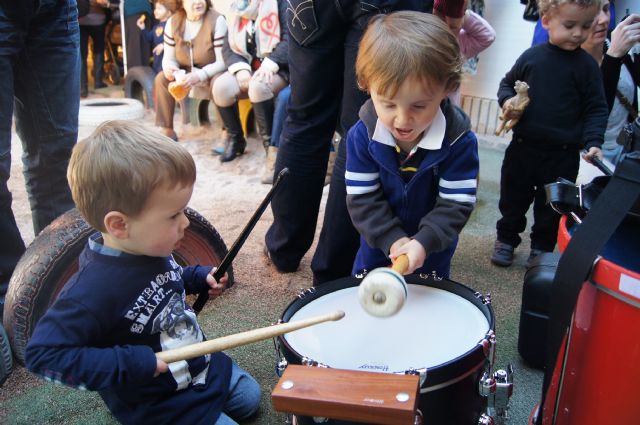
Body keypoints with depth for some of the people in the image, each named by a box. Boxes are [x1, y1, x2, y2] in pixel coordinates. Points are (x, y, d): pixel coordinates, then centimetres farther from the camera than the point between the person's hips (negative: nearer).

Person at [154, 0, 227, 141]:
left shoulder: (217, 20, -21)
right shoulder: (173, 22, -6)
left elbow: (223, 61, -24)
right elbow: (169, 58, -1)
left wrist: (199, 75, -36)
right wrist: (169, 68, -26)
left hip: (213, 73, -5)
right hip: (187, 73, 5)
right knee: (161, 78, -13)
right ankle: (167, 131, -5)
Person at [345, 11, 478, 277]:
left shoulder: (459, 141, -25)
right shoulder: (362, 136, -22)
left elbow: (457, 203, -23)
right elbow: (361, 198, -18)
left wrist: (424, 242, -37)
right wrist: (392, 239, -28)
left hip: (432, 250, -1)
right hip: (378, 244, 1)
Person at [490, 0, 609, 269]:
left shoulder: (587, 65, -5)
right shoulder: (531, 57, -1)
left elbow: (596, 109, -2)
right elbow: (507, 83, 13)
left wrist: (593, 141, -15)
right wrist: (507, 100, -8)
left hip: (563, 155, -1)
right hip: (523, 146, 2)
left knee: (551, 207, 11)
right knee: (513, 199, 14)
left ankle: (541, 248, 29)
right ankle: (506, 239, 34)